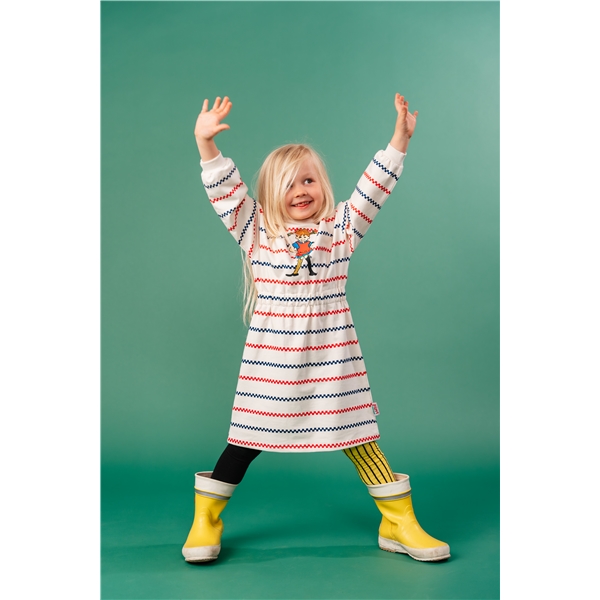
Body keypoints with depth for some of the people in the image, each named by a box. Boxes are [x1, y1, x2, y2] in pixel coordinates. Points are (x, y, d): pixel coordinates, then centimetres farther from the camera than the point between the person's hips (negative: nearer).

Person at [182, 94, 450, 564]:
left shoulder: (341, 228, 5)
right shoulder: (256, 232, 3)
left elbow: (374, 187, 1)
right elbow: (225, 190, -4)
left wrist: (400, 137, -7)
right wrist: (206, 143, -16)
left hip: (332, 357, 1)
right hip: (270, 358, 0)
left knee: (358, 438, 6)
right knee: (246, 441, 6)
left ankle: (401, 524, 18)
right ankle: (205, 522, 23)